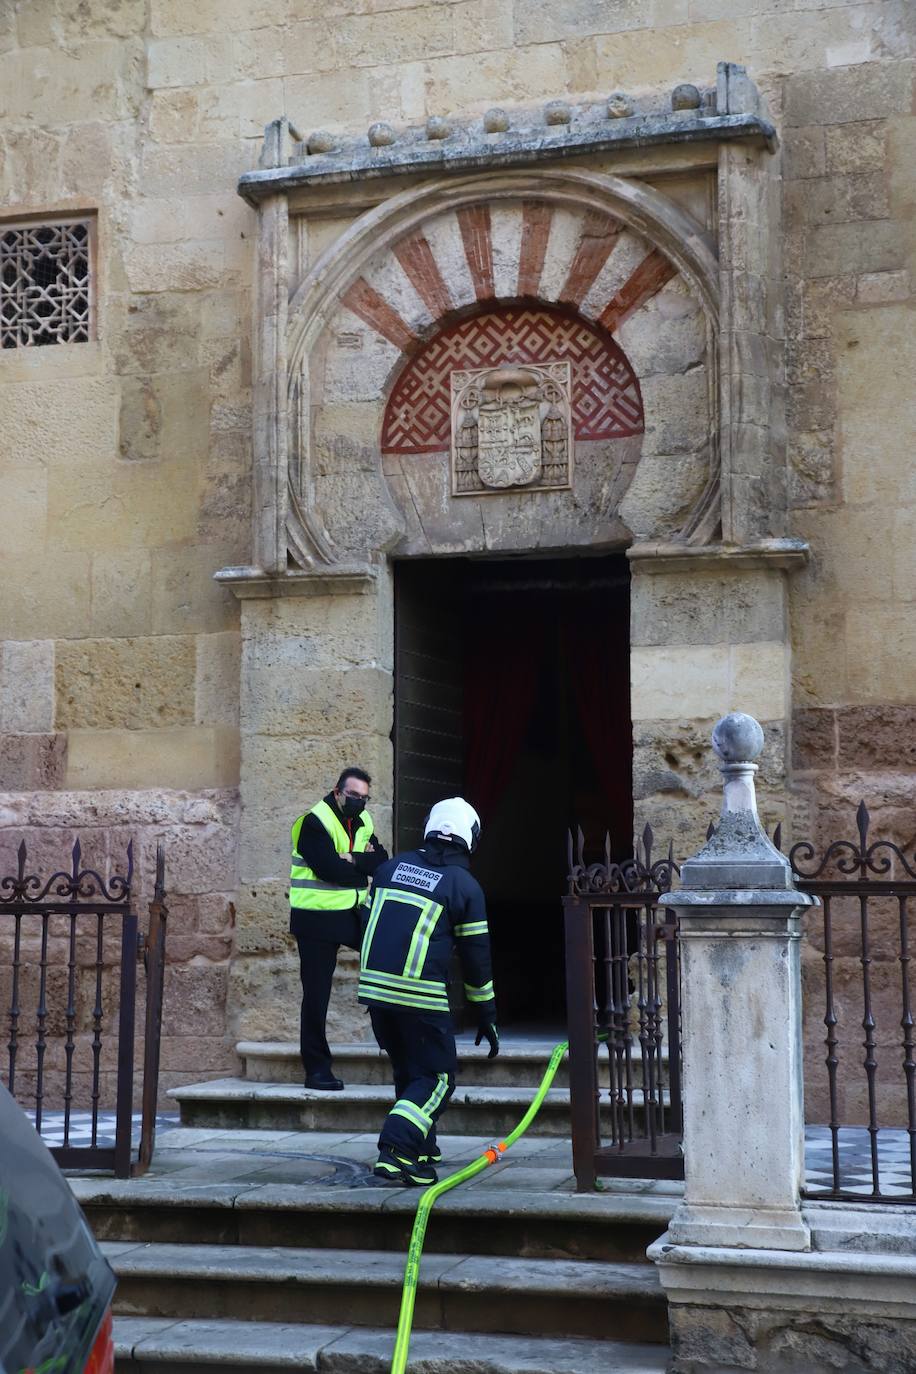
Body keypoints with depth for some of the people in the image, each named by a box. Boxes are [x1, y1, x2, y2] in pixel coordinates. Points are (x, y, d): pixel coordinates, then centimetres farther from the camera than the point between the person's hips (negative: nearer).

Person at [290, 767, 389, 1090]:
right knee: (317, 994, -1)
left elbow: (382, 862, -2)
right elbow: (331, 869, -23)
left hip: (354, 914, 7)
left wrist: (353, 859, -19)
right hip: (317, 919, -7)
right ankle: (317, 1068, 6)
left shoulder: (363, 823, 11)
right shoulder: (314, 822, -12)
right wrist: (364, 865, -8)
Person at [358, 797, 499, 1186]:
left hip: (374, 986, 6)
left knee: (408, 1071, 22)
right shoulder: (464, 885, 0)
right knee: (437, 1077, 5)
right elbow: (476, 956, 3)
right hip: (420, 995, -5)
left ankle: (421, 1150, 27)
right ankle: (395, 1151, -12)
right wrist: (487, 1016, 12)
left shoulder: (392, 866, 13)